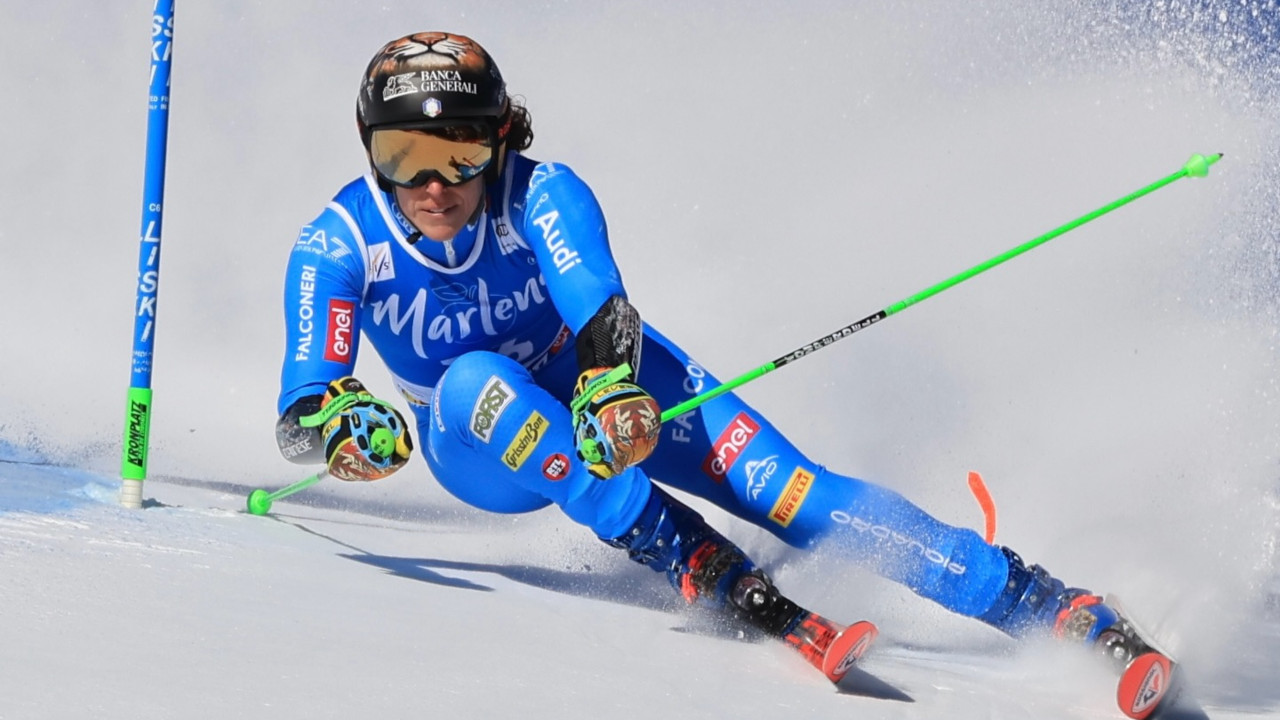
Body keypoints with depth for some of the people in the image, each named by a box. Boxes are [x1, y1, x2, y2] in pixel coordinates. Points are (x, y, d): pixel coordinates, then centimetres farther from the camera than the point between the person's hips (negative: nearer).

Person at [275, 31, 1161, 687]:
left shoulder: (540, 195, -25)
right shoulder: (339, 245, -21)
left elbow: (601, 310, -41)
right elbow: (301, 411, -30)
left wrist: (612, 385, -63)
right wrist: (339, 423, -54)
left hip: (605, 385, -1)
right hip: (479, 448, 1)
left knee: (788, 492, -23)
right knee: (476, 383, -36)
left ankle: (1068, 614, -27)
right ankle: (713, 577, -40)